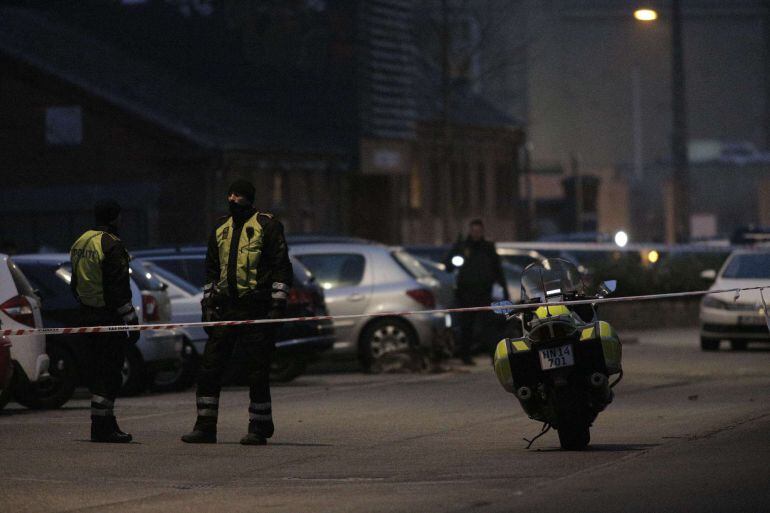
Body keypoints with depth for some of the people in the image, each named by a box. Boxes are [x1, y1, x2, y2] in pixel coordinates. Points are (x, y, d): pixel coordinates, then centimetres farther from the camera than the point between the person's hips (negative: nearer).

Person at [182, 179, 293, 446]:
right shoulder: (221, 230, 16)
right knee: (209, 366, 1)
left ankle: (259, 429, 6)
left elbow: (282, 269, -4)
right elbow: (212, 271, 23)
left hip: (256, 308, -6)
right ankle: (205, 427, 5)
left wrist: (277, 306, -11)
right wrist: (208, 305, 15)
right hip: (225, 308, 6)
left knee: (258, 371, -2)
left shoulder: (267, 226, -2)